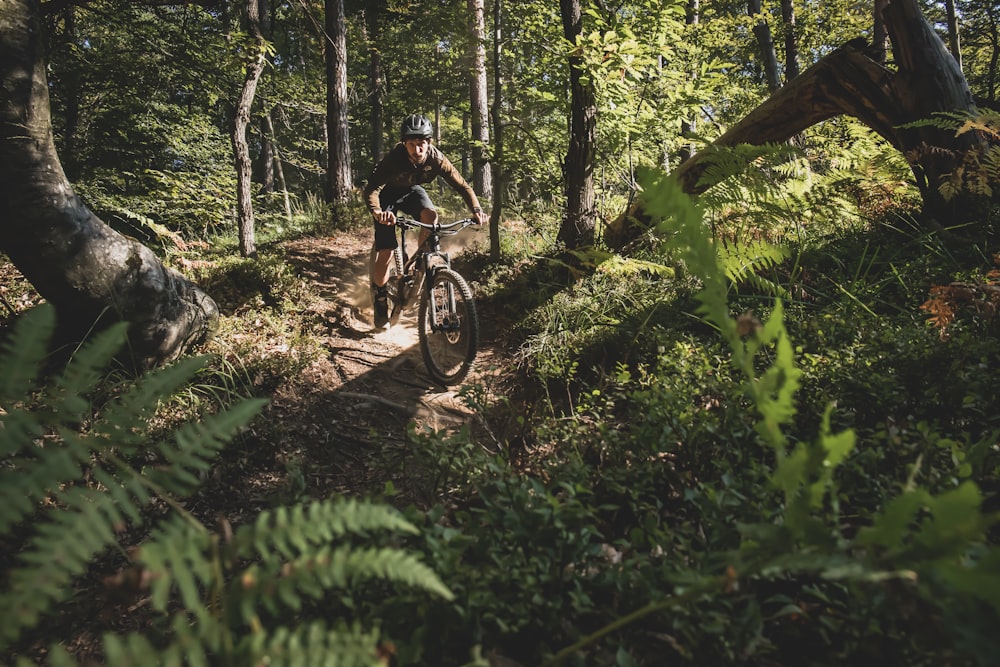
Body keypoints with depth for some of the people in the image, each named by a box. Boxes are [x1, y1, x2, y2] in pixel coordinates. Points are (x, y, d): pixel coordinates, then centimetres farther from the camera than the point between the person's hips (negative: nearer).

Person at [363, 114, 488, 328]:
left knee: (430, 216, -32)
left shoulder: (436, 159, -27)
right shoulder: (394, 158, -35)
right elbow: (371, 190, -41)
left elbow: (462, 186, -22)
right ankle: (380, 302, 12)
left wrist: (476, 210, -40)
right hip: (388, 193, -3)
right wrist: (378, 212, -62)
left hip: (411, 191, 3)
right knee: (385, 253, -11)